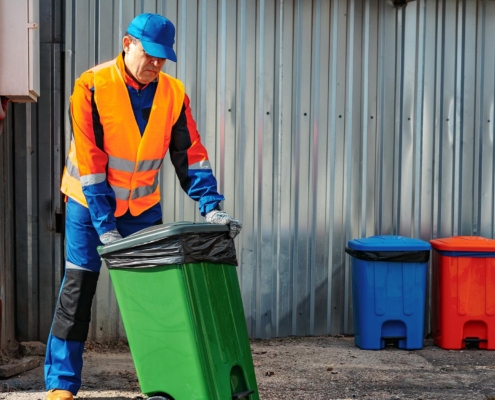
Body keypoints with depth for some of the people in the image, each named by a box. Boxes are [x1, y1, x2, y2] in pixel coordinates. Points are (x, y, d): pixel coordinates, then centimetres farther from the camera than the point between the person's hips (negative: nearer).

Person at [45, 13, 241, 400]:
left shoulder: (173, 93, -8)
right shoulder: (92, 87, -19)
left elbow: (190, 153, -7)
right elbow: (90, 161, -21)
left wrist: (211, 206, -19)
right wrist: (104, 226, -24)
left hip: (143, 205, 3)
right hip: (91, 203, -3)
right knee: (78, 290, -2)